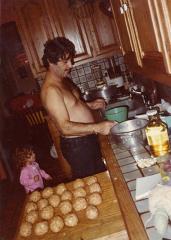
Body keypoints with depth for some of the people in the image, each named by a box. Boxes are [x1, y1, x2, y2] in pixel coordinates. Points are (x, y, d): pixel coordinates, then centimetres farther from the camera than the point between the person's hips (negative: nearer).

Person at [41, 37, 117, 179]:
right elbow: (65, 127, -29)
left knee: (101, 175, 25)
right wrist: (97, 127, -33)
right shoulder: (50, 89, -24)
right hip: (77, 146, -9)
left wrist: (90, 105, 6)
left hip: (88, 139, 10)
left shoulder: (64, 80, 6)